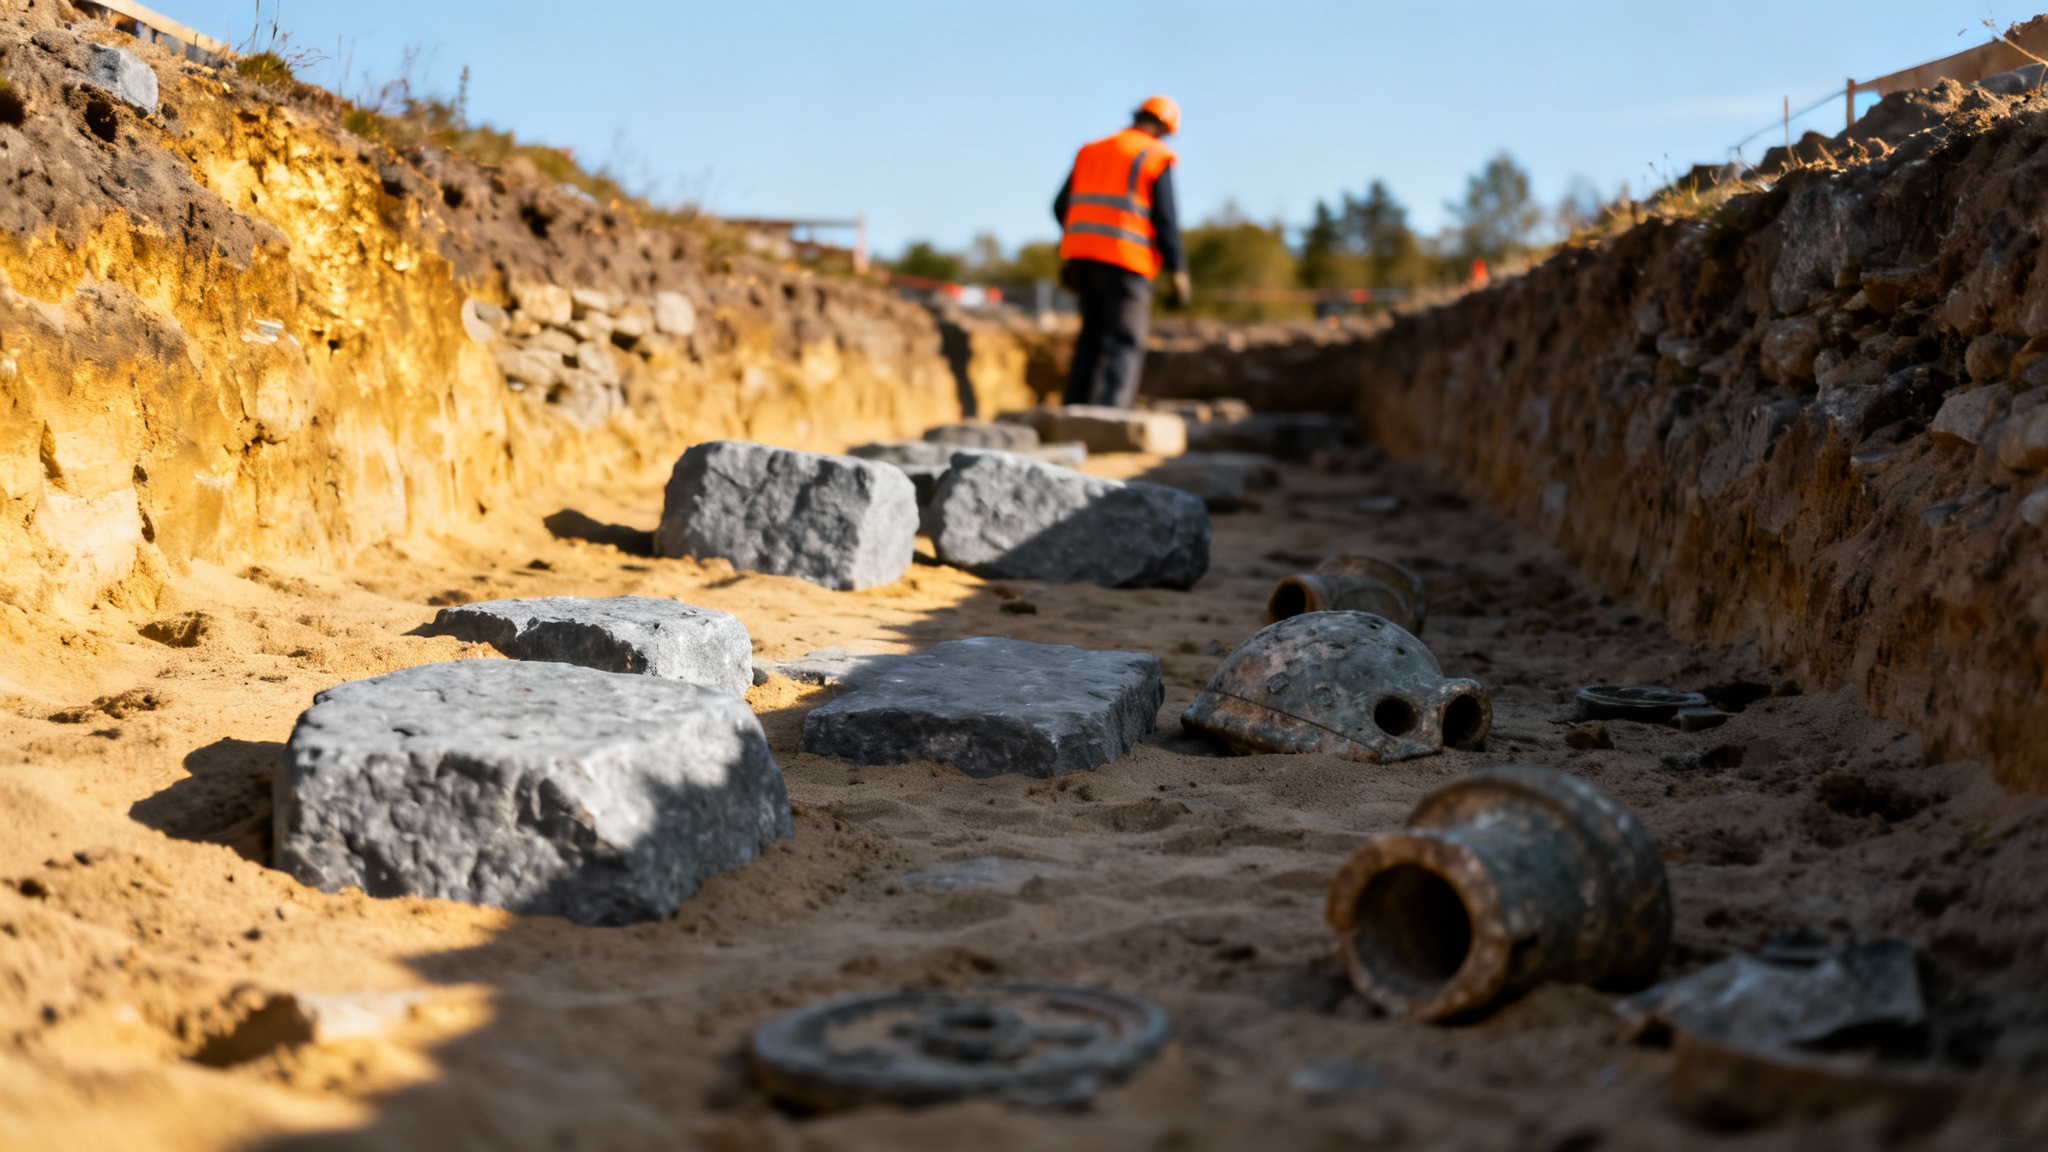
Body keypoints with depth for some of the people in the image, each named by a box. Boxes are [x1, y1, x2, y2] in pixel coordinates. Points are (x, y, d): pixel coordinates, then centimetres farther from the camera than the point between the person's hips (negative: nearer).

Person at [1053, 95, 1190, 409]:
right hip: (1125, 261, -6)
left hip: (1085, 254, 6)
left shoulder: (1090, 152, 15)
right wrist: (1177, 272, -7)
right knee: (1124, 344, -4)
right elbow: (1165, 220, -9)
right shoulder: (1156, 158, -2)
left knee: (1093, 334, 16)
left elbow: (1062, 207, 14)